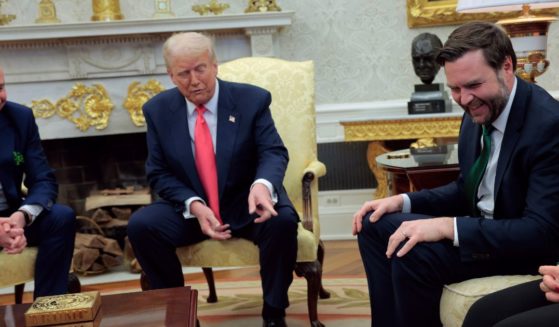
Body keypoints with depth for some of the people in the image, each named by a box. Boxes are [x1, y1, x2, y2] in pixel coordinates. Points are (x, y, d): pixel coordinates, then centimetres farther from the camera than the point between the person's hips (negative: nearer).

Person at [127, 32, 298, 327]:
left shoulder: (252, 100, -7)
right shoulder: (158, 110, -1)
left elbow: (274, 153, -12)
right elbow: (159, 173, -1)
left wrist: (262, 184, -38)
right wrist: (194, 205, -21)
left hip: (246, 204, -2)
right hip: (190, 208, 2)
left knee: (282, 220, -32)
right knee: (140, 225, -23)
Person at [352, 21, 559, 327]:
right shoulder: (478, 114, 2)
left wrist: (447, 227, -32)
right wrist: (403, 201, -1)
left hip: (529, 246, -9)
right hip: (482, 226, 9)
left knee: (413, 254, -27)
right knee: (375, 224, 4)